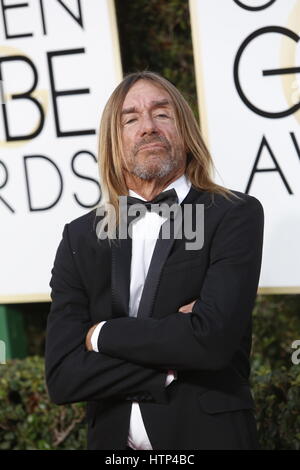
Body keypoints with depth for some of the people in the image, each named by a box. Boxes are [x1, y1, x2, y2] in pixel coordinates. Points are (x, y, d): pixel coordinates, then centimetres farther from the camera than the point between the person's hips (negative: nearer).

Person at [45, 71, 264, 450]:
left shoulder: (235, 216, -7)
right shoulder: (80, 238, 1)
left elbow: (213, 338, -22)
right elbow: (61, 376, -7)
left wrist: (102, 334, -11)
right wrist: (175, 368, -16)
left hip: (209, 436, -3)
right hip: (113, 441, 3)